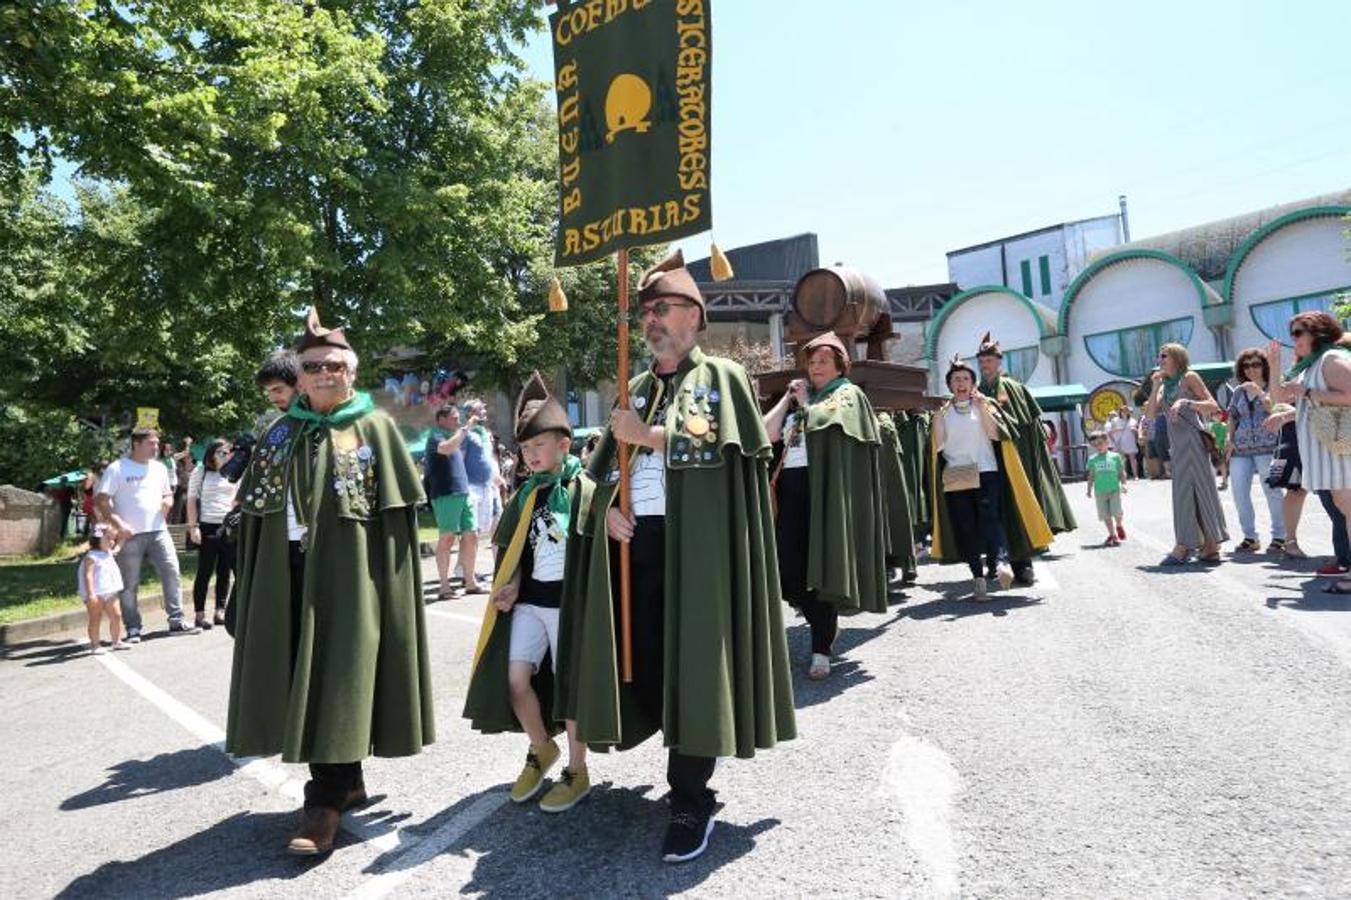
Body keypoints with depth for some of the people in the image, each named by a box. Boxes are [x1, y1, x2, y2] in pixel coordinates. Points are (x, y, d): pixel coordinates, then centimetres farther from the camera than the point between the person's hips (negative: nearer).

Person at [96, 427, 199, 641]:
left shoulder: (160, 468, 14)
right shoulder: (117, 469, -2)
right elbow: (101, 501, -7)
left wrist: (168, 501, 2)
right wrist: (118, 524, -16)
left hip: (158, 531, 4)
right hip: (130, 535, -4)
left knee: (172, 573, -2)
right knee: (129, 584, 2)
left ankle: (176, 622, 4)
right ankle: (133, 629, 11)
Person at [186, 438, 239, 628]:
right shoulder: (200, 472, 3)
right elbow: (192, 500, -1)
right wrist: (193, 526, -9)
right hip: (208, 527, -4)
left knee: (224, 571, 6)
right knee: (205, 572, -1)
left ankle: (220, 611, 13)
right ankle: (200, 614, 5)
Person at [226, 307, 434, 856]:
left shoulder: (375, 427, 1)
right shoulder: (282, 433, 13)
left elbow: (397, 509, -4)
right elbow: (256, 510, 13)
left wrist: (386, 577, -10)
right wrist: (254, 578, 6)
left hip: (348, 571, -5)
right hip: (289, 571, 5)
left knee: (337, 676, -6)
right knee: (304, 676, 9)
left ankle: (325, 801, 1)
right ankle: (346, 782, 23)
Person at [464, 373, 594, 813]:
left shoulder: (584, 490, -9)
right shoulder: (527, 494, 8)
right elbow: (515, 551, 15)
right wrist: (511, 586, -2)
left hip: (567, 602, -5)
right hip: (528, 601, 5)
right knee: (516, 679, 1)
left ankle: (577, 772, 21)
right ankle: (541, 750, 27)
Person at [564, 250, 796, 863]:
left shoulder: (721, 377, 4)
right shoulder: (638, 390, 20)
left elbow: (720, 446, -14)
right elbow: (603, 468, 18)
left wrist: (646, 435, -9)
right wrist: (606, 508, -2)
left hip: (694, 546, -5)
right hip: (635, 543, 6)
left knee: (689, 668, -4)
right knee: (642, 664, 6)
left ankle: (692, 801, 9)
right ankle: (691, 776, 25)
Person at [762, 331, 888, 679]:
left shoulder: (848, 394, 3)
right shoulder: (799, 398, 21)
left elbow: (820, 420, -17)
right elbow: (768, 433, 9)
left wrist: (805, 401, 1)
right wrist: (788, 397, 7)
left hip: (825, 490, -6)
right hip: (792, 490, 6)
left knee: (820, 568, -5)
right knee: (787, 570, 3)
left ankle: (821, 649, 2)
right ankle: (828, 625, 25)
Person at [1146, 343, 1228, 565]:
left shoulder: (1189, 377, 1)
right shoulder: (1165, 386, 19)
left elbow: (1212, 406, -5)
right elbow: (1151, 413, 7)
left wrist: (1186, 402, -19)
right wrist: (1156, 385, 3)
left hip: (1192, 437, -7)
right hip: (1176, 443, 7)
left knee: (1200, 488, -5)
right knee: (1184, 491, 4)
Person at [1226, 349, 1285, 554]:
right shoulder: (1238, 392, 16)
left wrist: (1259, 391, -17)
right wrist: (1230, 441, 9)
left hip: (1267, 447, -4)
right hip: (1241, 449, 4)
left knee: (1272, 492, -4)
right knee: (1239, 494, 1)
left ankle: (1279, 537, 5)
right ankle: (1250, 537, 11)